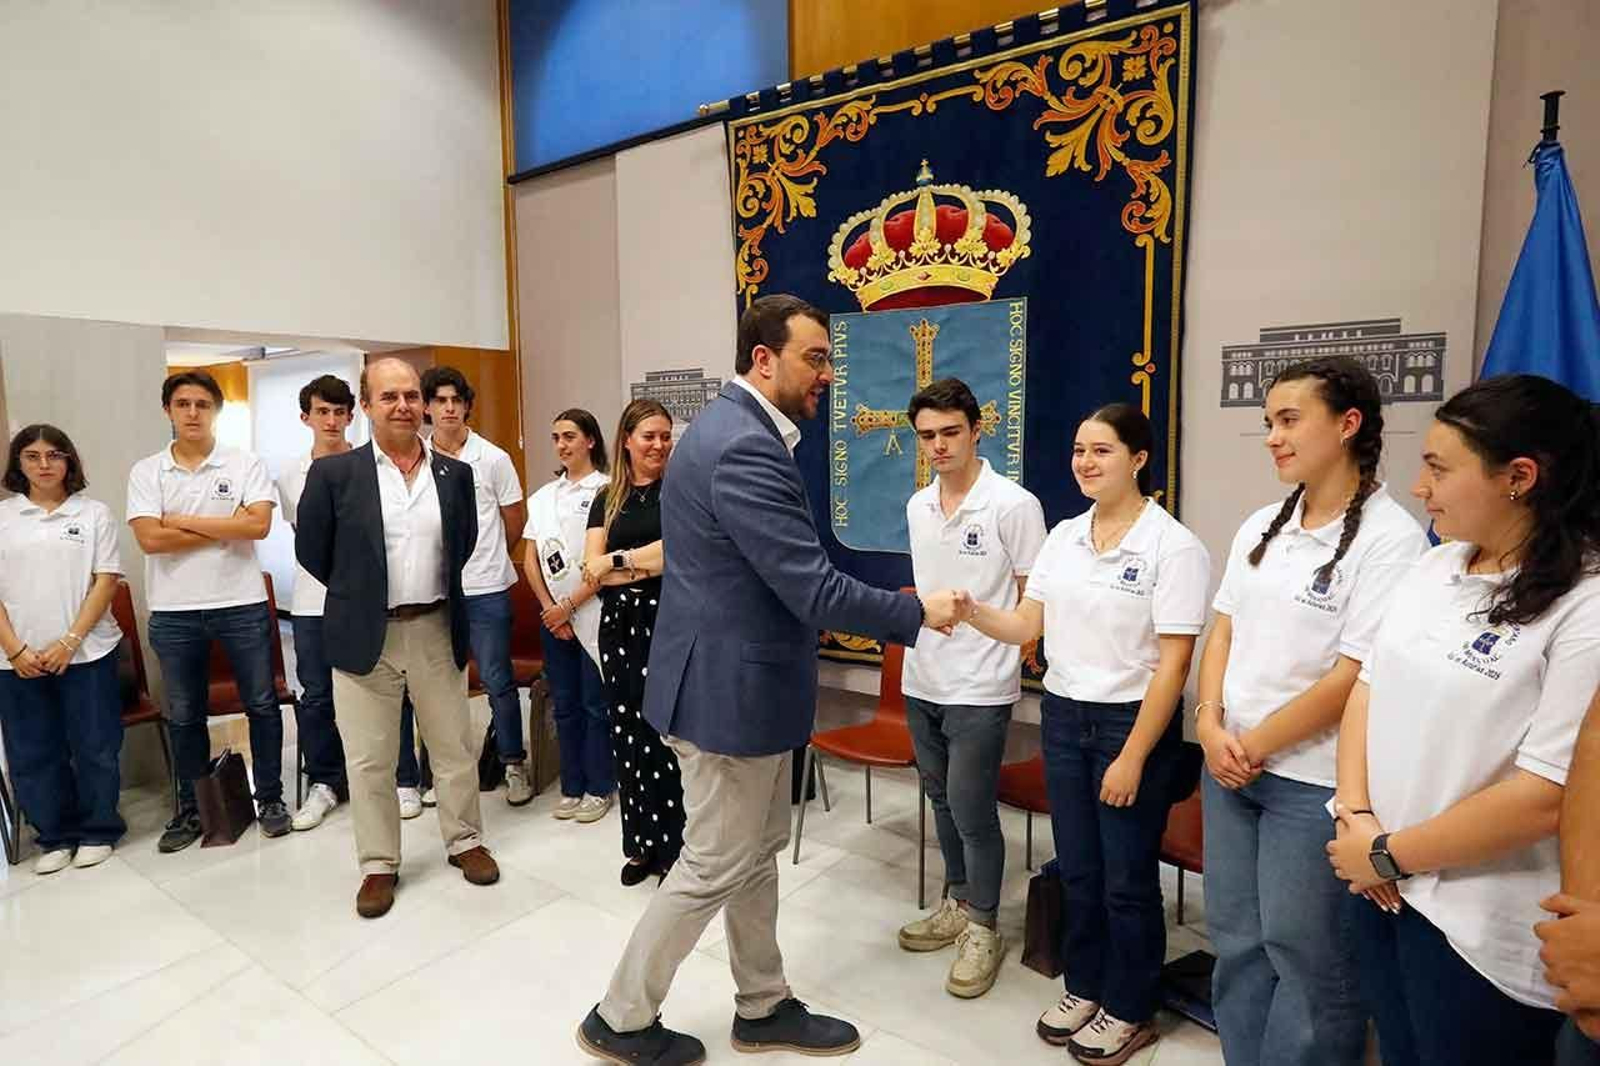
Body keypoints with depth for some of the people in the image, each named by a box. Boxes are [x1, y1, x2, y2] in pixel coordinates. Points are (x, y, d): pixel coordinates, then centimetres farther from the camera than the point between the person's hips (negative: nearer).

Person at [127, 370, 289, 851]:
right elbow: (150, 539, -10)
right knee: (184, 716, 13)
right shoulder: (146, 472, 3)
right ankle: (191, 808, 28)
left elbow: (258, 524, -16)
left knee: (261, 704, 7)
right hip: (173, 613, 2)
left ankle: (270, 798, 22)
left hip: (242, 605, -2)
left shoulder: (246, 464, -2)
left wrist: (184, 521, -12)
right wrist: (228, 527, -10)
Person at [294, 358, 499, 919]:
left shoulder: (455, 473, 3)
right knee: (369, 761, 9)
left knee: (455, 748, 13)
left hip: (437, 631, 2)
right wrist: (359, 595, 9)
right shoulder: (333, 472, -5)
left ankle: (464, 840, 31)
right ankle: (379, 864, 25)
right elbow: (311, 550, 3)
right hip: (366, 637, -2)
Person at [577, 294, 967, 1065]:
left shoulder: (732, 429, 9)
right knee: (715, 868, 8)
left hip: (738, 678, 10)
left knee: (756, 854, 21)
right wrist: (917, 613, -12)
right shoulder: (744, 450, -25)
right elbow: (814, 590, -26)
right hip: (729, 688, -10)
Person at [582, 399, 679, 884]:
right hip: (619, 625, 4)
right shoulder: (606, 499, 11)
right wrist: (651, 562, -9)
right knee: (627, 732, 9)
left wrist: (617, 561, -7)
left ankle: (673, 847, 11)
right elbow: (593, 570, 2)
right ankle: (641, 843, 23)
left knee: (665, 733, -4)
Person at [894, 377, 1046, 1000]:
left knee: (971, 809, 0)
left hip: (978, 688, -6)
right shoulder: (917, 506, 7)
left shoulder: (1013, 505, -13)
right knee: (943, 800, 18)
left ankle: (982, 929, 20)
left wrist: (1009, 651, -10)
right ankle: (958, 904, 36)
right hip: (921, 681, 7)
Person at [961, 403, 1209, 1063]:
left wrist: (1132, 758, -16)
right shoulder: (1064, 536, 5)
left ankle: (1129, 1012, 30)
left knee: (1126, 878, 9)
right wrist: (970, 610, -16)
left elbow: (1172, 665, -15)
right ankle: (1083, 988, 37)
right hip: (1062, 715, 5)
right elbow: (1026, 626, 4)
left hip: (1134, 721, -5)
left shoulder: (1174, 546, -14)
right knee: (1076, 868, 17)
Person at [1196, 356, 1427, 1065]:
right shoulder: (1261, 527, 8)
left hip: (1312, 779, -6)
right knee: (1234, 939, 17)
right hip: (1228, 765, 7)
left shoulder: (1390, 539, -14)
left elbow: (1354, 677, -17)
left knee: (1303, 954, 8)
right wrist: (1210, 727, -5)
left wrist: (1256, 745, -11)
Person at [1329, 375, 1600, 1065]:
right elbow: (1369, 687, 5)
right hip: (1380, 885, 6)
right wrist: (1356, 815, -7)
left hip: (1483, 930, -6)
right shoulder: (1433, 569, 4)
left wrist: (1390, 853, -14)